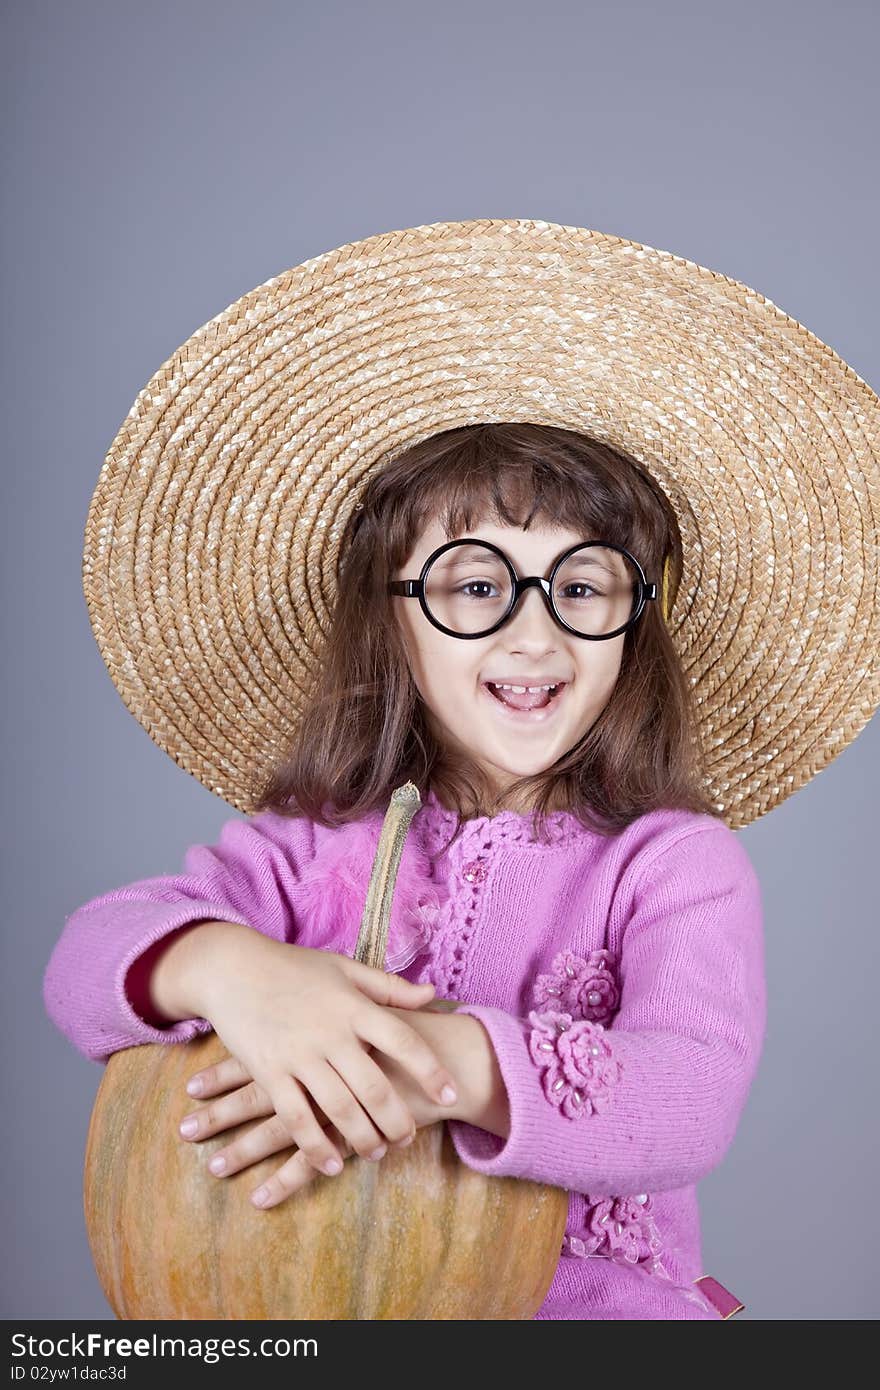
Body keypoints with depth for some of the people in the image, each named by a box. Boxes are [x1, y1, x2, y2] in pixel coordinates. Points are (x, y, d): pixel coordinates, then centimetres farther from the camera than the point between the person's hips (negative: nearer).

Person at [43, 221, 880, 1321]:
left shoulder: (677, 865, -9)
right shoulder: (318, 846, -2)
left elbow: (693, 1097, -24)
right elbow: (87, 957, -12)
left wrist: (455, 1063, -42)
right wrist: (230, 970, -35)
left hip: (594, 1293, 1)